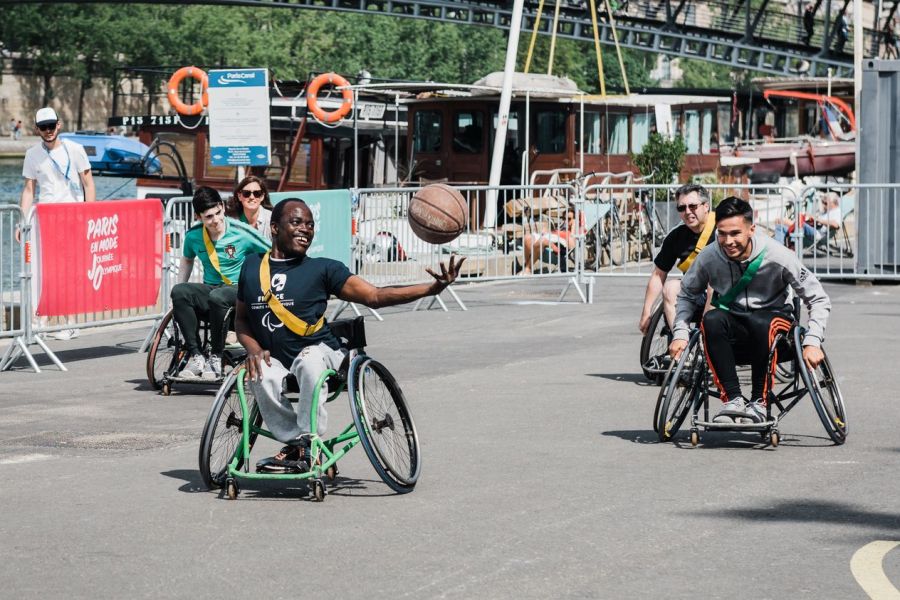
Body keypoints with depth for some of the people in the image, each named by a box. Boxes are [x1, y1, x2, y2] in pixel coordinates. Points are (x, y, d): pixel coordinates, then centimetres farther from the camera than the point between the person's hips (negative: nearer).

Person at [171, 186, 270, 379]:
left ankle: (216, 358, -23)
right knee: (179, 292, -29)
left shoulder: (242, 233, -10)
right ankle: (195, 356, -25)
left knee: (217, 297, -40)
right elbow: (187, 260, 23)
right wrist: (178, 297, 14)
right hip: (210, 289, 4)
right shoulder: (193, 236, 1)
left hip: (240, 290, -4)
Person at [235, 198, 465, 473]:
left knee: (310, 358, -36)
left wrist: (433, 288, -22)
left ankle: (308, 442, -21)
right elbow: (241, 318, 17)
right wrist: (253, 348, -6)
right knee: (260, 375, -32)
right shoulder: (252, 266, 8)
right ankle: (296, 441, -12)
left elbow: (375, 296, -9)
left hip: (320, 354, -2)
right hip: (274, 360, 2)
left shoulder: (321, 269, -1)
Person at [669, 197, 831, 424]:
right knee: (711, 320, -33)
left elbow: (819, 300, -10)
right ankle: (733, 399, -27)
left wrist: (812, 343, -21)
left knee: (761, 323, -39)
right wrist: (680, 333, -4)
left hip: (773, 318, -2)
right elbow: (687, 293, 9)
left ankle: (760, 401, -23)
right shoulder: (709, 257, -12)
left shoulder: (777, 256, -18)